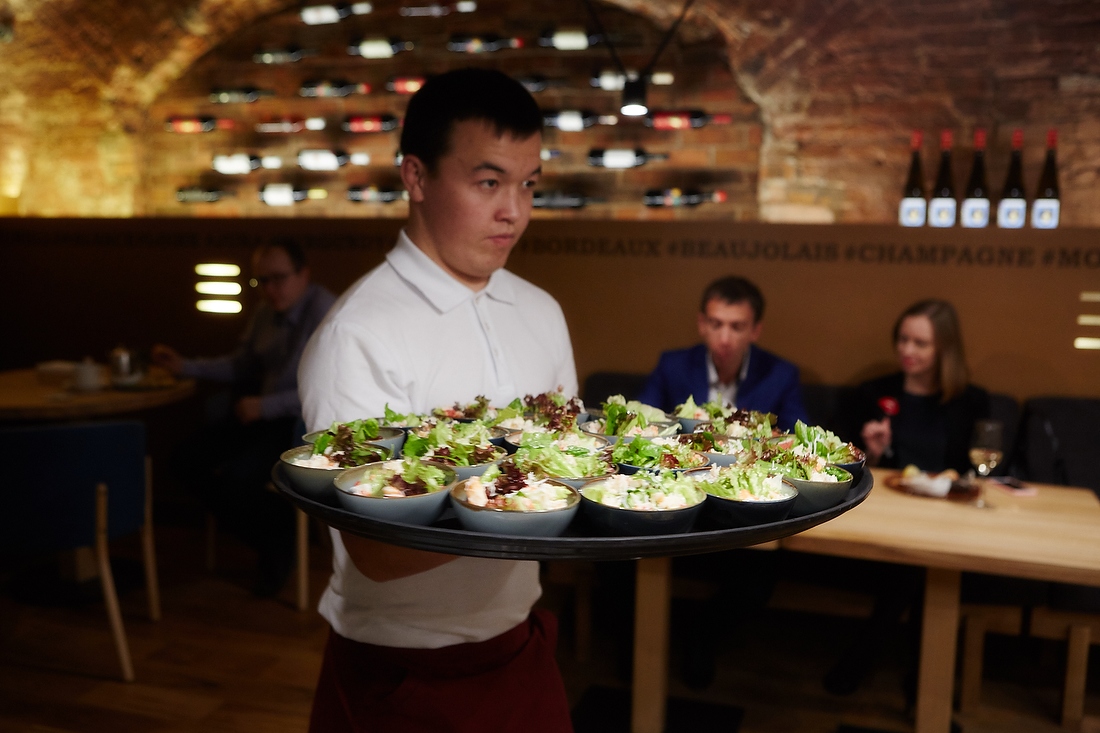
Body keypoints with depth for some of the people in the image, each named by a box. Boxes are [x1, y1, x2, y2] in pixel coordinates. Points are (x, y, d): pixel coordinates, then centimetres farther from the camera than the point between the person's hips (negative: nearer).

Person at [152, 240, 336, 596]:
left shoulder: (323, 313, -18)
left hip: (305, 422, -9)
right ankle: (269, 539, 10)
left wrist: (264, 406, -21)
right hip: (265, 415, 9)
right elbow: (240, 366, 23)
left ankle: (279, 541, 9)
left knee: (234, 476, -25)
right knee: (187, 457, -2)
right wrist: (185, 366, 13)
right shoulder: (266, 313, 9)